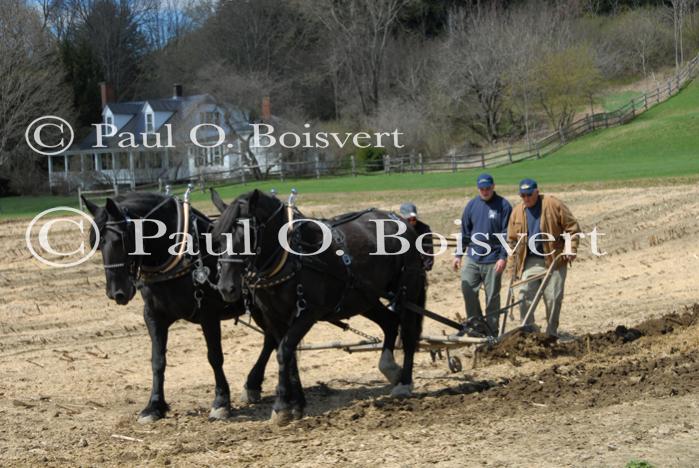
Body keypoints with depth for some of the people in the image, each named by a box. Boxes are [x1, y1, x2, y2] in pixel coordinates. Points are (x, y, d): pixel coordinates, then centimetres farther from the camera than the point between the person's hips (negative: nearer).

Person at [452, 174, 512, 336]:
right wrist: (459, 254, 10)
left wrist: (503, 257, -13)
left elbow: (507, 234, -6)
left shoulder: (503, 205, -4)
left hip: (493, 260, -4)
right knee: (467, 289, -4)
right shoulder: (472, 205, 8)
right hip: (472, 258, 4)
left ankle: (491, 332, 11)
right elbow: (464, 231, 14)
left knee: (492, 296, 3)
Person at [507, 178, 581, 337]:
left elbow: (572, 227, -3)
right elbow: (512, 239, 14)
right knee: (526, 297, -5)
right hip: (529, 262, 3)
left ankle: (552, 333, 13)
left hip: (554, 260, -3)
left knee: (553, 298, 1)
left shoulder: (553, 205, -5)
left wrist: (571, 249, -11)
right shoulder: (517, 212, 7)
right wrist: (514, 262, 9)